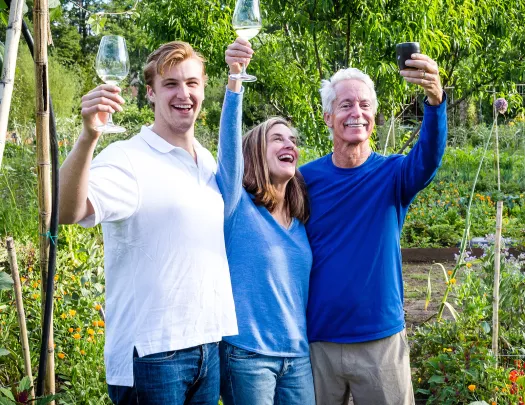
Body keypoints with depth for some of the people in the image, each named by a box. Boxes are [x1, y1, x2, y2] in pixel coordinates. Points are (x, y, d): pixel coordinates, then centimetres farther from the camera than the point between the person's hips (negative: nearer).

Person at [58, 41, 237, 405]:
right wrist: (89, 136, -42)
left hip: (210, 346, 7)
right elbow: (68, 211, -30)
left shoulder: (209, 162, 11)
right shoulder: (128, 159, -12)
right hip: (152, 350, -7)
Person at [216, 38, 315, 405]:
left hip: (299, 355, 5)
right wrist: (235, 78, -36)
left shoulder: (301, 221, 9)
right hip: (247, 354, -5)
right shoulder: (238, 207, -7)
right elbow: (229, 144, -24)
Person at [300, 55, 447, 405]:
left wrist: (435, 100, -45)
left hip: (382, 341, -1)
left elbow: (428, 160, -27)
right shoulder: (307, 178, -1)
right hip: (317, 342, 1)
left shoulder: (392, 174, -5)